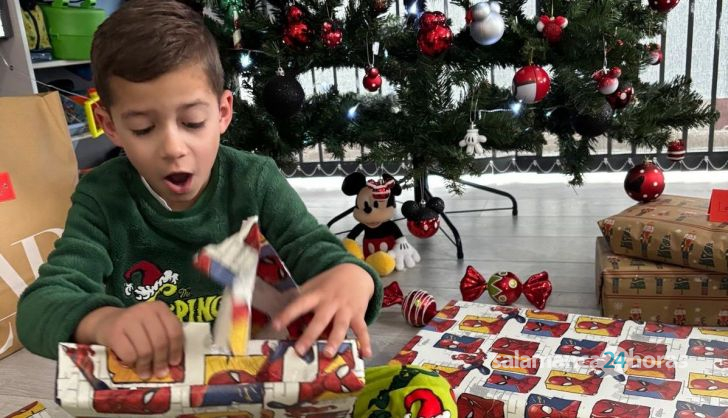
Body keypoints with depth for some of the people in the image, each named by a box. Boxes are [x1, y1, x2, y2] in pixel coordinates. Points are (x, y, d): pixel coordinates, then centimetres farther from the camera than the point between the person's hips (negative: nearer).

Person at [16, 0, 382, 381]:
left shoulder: (256, 183, -5)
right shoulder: (102, 198, -6)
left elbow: (314, 251, -12)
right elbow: (40, 305, -15)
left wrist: (349, 275, -37)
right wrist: (102, 320, -38)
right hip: (143, 381, 0)